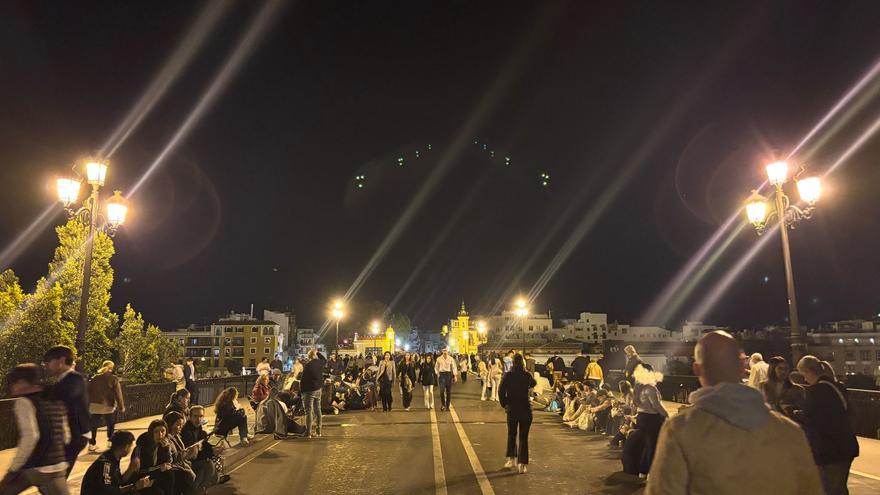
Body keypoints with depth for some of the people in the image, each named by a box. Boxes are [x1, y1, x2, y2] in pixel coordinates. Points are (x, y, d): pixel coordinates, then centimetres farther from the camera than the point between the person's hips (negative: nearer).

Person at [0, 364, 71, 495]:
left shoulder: (24, 402, -9)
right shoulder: (57, 401, 12)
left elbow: (30, 436, -19)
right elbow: (66, 436, 13)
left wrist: (14, 468, -11)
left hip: (35, 468, -7)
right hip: (57, 465, 7)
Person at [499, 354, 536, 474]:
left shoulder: (507, 375, -8)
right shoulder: (526, 375, -7)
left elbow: (501, 391, -11)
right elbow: (533, 383, 15)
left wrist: (504, 404, 2)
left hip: (512, 409, 1)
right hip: (525, 410, -1)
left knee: (511, 435, 21)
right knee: (523, 437, 5)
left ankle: (511, 459, 28)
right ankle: (522, 464, 3)